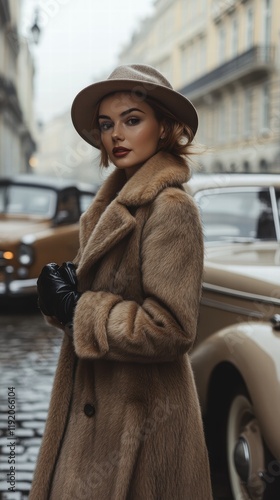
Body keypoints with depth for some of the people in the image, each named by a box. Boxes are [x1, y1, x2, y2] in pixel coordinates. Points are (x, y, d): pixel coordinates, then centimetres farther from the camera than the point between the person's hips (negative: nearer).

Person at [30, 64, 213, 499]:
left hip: (140, 420, -8)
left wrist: (75, 308, -17)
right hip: (98, 408, 8)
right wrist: (66, 287, -5)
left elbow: (170, 329, -23)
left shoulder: (170, 207, -17)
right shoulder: (119, 203, 10)